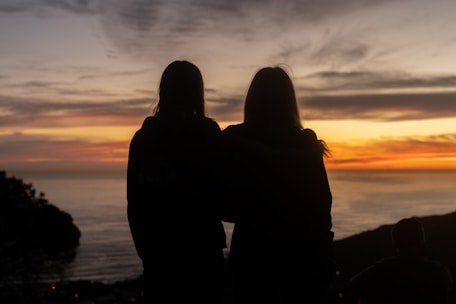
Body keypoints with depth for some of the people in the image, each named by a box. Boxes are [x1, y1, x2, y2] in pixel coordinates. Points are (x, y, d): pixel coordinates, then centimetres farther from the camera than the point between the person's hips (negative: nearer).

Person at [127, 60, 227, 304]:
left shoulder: (142, 137, 2)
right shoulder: (206, 132, -8)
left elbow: (134, 201, 5)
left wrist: (145, 248, 13)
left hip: (156, 250, 4)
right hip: (200, 249, -3)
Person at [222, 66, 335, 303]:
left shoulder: (233, 141, -6)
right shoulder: (305, 143, -7)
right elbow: (321, 203, -5)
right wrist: (324, 255, 3)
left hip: (252, 250, 0)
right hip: (302, 251, 0)